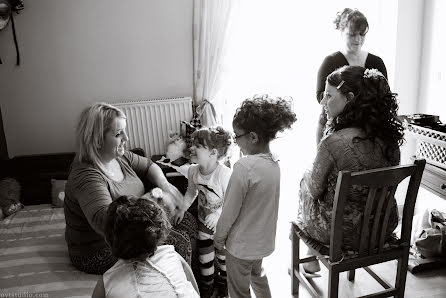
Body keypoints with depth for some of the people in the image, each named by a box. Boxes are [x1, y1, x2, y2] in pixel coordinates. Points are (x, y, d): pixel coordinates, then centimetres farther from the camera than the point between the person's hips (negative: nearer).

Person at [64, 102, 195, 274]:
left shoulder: (119, 156, -3)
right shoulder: (86, 177, -31)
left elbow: (148, 165, 14)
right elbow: (104, 223, -46)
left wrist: (164, 184, -7)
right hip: (99, 253, -9)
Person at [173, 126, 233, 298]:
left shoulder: (225, 174, -34)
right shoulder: (193, 171, -13)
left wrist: (217, 215, -38)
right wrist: (183, 209, 2)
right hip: (204, 221, 4)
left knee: (223, 257, 20)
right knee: (204, 258, 17)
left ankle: (223, 284, 50)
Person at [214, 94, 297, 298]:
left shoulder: (244, 166, -28)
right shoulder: (274, 163, -6)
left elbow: (230, 211, -20)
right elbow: (263, 204, 3)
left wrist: (219, 237, -6)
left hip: (241, 244, -7)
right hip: (264, 240, 7)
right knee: (257, 275, 31)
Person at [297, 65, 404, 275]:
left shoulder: (333, 143, -29)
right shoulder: (389, 138, -9)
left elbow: (315, 190, -15)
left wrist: (308, 176, 8)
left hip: (345, 234, -5)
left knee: (305, 182, 22)